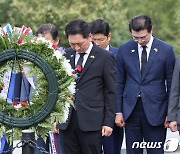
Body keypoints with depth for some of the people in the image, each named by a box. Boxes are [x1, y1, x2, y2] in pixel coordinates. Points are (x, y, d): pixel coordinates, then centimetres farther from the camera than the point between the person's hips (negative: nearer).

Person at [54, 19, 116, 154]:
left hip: (91, 122, -4)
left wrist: (109, 122, -4)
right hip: (66, 121, 4)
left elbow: (111, 92, 0)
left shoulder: (105, 57, -1)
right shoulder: (65, 55, 11)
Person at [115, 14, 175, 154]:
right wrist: (118, 111, 4)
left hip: (155, 111, -2)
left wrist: (170, 114, -1)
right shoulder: (124, 50, 5)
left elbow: (171, 85, 2)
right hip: (131, 110, 2)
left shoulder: (166, 50, -1)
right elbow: (119, 82, 9)